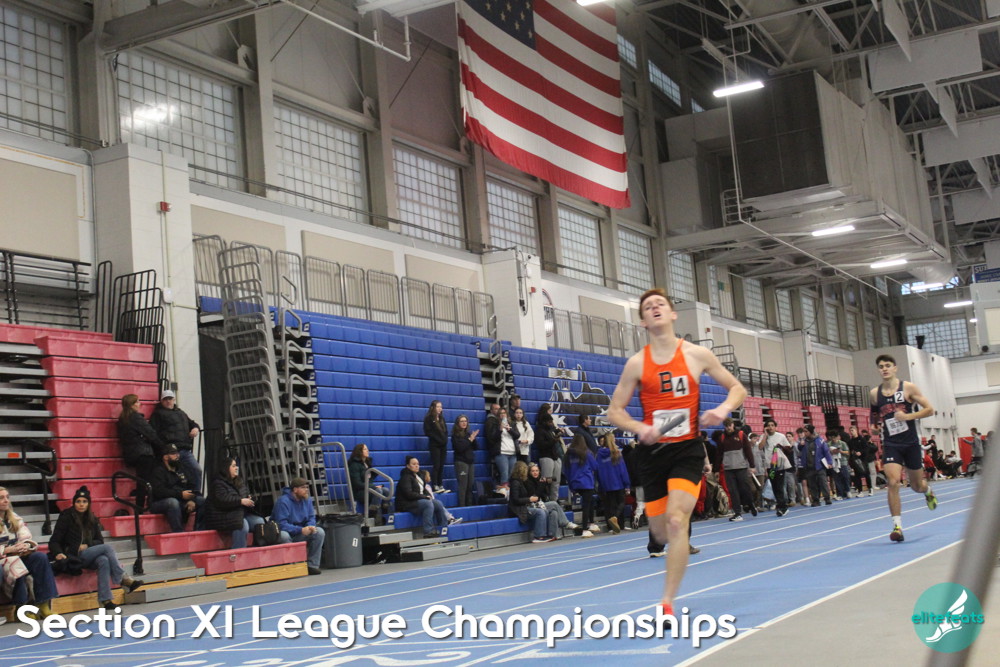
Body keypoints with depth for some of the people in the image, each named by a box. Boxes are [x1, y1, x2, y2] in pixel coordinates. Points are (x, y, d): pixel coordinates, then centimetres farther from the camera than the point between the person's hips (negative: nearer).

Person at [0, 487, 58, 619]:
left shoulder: (15, 519, 18)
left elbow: (27, 539, 12)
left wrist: (26, 547, -12)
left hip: (18, 556, 6)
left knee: (40, 558, -23)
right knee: (16, 566, -38)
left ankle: (43, 604, -27)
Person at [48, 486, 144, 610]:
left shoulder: (92, 519, 14)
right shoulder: (66, 518, 0)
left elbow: (100, 540, 15)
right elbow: (54, 541, -3)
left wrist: (87, 545, -6)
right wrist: (58, 553, -25)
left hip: (88, 555, 5)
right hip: (73, 558, -5)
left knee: (103, 560, -33)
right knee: (107, 548, -27)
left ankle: (104, 599, -40)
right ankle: (124, 580, -30)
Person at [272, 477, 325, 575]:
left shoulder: (307, 500, 2)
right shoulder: (283, 501, -20)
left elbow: (311, 518, 6)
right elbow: (281, 524, -25)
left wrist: (310, 526, -19)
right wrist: (301, 530, -31)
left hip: (300, 534, 6)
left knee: (319, 532, -14)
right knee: (284, 535, -39)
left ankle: (312, 565, -12)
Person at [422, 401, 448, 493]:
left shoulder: (442, 418, 16)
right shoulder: (429, 419, -3)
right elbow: (428, 432, -10)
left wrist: (445, 439, -1)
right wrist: (438, 439, -14)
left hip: (443, 445, 6)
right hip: (434, 445, -6)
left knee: (441, 466, 5)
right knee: (436, 466, -9)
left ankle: (440, 485, 9)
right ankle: (435, 486, -9)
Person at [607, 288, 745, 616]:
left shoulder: (696, 355, -1)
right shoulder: (637, 364, 0)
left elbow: (737, 389, 8)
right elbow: (614, 411, 5)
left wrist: (724, 409, -14)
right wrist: (639, 428, -15)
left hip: (687, 449, -2)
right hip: (653, 452, 2)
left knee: (676, 521, -20)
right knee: (661, 533, 6)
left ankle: (668, 603, -15)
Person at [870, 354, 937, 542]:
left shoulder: (908, 388, -6)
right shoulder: (875, 393, 2)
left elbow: (929, 409, -6)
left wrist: (908, 416, -17)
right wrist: (876, 422, 0)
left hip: (911, 443, -1)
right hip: (890, 444, 1)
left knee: (917, 486, 13)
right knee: (893, 483, -18)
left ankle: (928, 490, 52)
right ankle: (897, 526, -13)